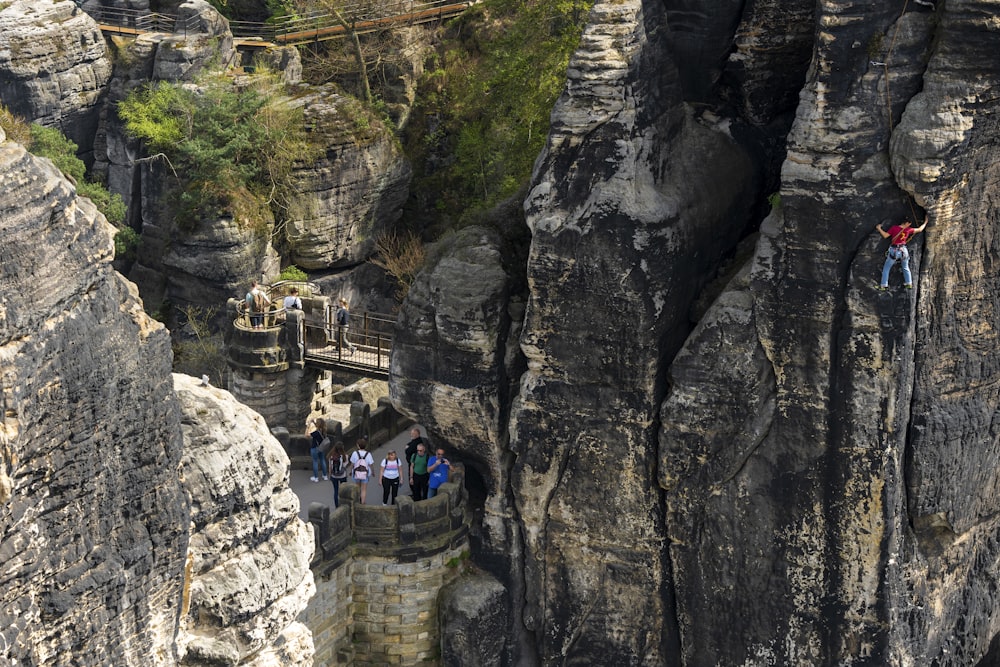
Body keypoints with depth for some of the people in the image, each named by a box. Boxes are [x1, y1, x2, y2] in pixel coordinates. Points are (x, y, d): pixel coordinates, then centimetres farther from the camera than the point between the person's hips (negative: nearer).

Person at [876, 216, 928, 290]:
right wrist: (925, 222, 20)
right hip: (903, 250, 2)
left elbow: (885, 235, -12)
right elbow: (919, 229, 4)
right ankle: (909, 284, 26)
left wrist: (879, 229, 1)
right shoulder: (908, 230, -7)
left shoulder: (894, 228, -14)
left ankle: (883, 285, 6)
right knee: (906, 268, 24)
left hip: (894, 251, -2)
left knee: (886, 268, 9)